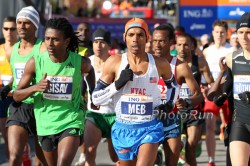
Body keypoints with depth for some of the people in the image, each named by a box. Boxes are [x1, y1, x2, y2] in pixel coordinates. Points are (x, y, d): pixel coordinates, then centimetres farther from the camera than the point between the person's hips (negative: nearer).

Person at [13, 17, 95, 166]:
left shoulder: (80, 63, -9)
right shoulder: (35, 62, -9)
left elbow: (90, 70, 19)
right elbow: (17, 96, -3)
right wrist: (35, 88, -20)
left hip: (71, 122, -3)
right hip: (46, 124, 3)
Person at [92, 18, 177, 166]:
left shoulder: (160, 64, -1)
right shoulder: (115, 63, -5)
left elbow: (172, 84, 22)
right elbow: (96, 98, -4)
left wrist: (170, 104, 4)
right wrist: (118, 84, -17)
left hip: (150, 129, -1)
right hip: (123, 129, 2)